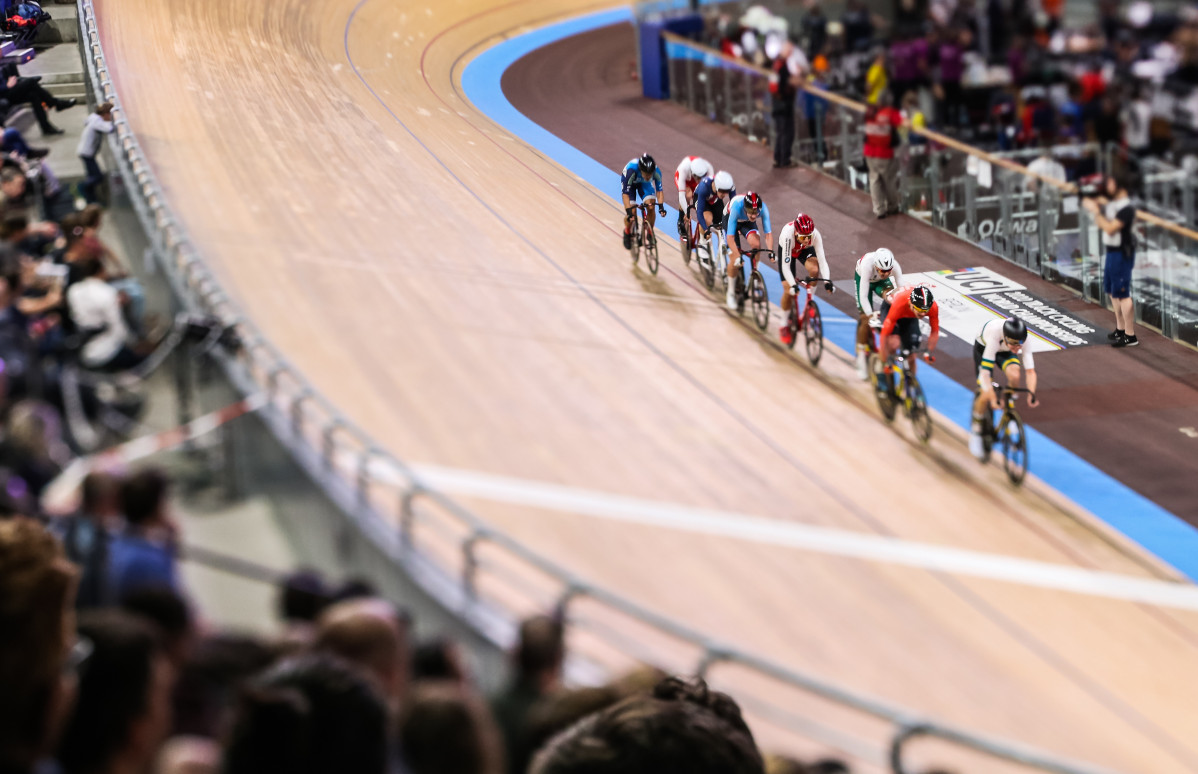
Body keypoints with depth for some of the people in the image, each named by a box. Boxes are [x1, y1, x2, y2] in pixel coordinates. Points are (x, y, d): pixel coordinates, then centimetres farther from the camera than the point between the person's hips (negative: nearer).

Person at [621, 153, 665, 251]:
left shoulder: (656, 171, -33)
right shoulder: (630, 170, -42)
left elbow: (659, 189, -22)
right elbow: (625, 192, -39)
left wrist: (660, 205, -34)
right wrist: (628, 210, -47)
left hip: (644, 184, 3)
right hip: (629, 183, -3)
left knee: (651, 207, -19)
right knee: (631, 213, -16)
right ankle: (627, 232, 15)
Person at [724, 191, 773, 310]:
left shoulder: (763, 208, -34)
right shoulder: (736, 208, -42)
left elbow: (768, 233, -30)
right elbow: (730, 237, -42)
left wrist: (770, 251, -45)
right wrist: (737, 256, -51)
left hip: (747, 223, 2)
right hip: (730, 219, -2)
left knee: (756, 244, -28)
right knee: (735, 259, -13)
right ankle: (731, 293, 5)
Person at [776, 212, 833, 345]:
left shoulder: (815, 234, -36)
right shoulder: (788, 235, -42)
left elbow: (821, 258, -34)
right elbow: (786, 265, -40)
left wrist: (827, 280, -46)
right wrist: (793, 285, -50)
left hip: (805, 250, 2)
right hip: (787, 250, -2)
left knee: (814, 269, -31)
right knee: (788, 290, -9)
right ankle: (784, 325, 11)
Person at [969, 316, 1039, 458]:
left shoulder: (1022, 339, -34)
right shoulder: (994, 338, -43)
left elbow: (1030, 370, -33)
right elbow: (985, 373, -44)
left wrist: (1032, 394, -46)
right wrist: (993, 399, -51)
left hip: (1005, 351, 3)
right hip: (983, 348, -3)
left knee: (1014, 375, -30)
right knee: (986, 396, -16)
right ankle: (975, 431, 10)